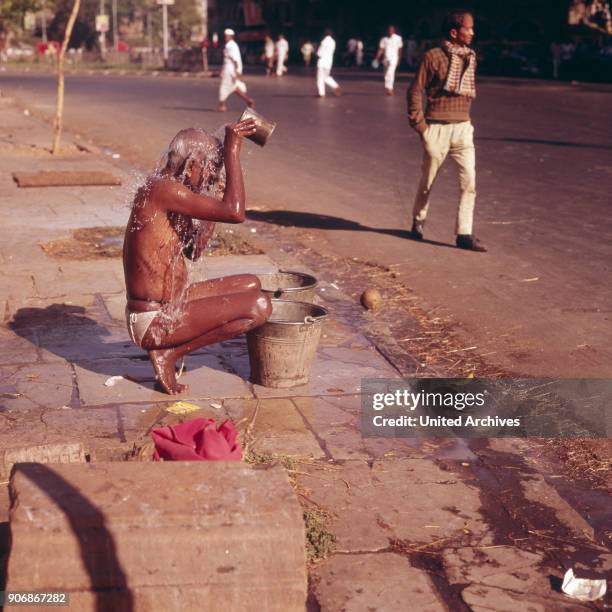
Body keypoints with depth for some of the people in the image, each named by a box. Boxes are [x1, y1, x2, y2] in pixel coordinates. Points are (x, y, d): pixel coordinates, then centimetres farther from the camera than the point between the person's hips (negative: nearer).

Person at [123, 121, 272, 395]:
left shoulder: (161, 189, 12)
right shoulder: (164, 189, -20)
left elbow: (193, 252, 19)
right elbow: (235, 213, -29)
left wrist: (216, 198, 13)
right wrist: (232, 153, -20)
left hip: (168, 306, 10)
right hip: (153, 320, -10)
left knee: (251, 284, 20)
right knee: (259, 306, -19)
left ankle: (167, 347, 11)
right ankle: (168, 354, -6)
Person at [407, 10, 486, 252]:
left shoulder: (470, 57, 9)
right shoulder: (434, 56, -8)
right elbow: (415, 91, -7)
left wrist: (465, 118, 14)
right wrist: (419, 124, -9)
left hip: (463, 128, 5)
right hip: (438, 129, -4)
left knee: (469, 180, -7)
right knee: (428, 180, 10)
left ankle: (464, 234, -4)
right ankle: (418, 220, 34)